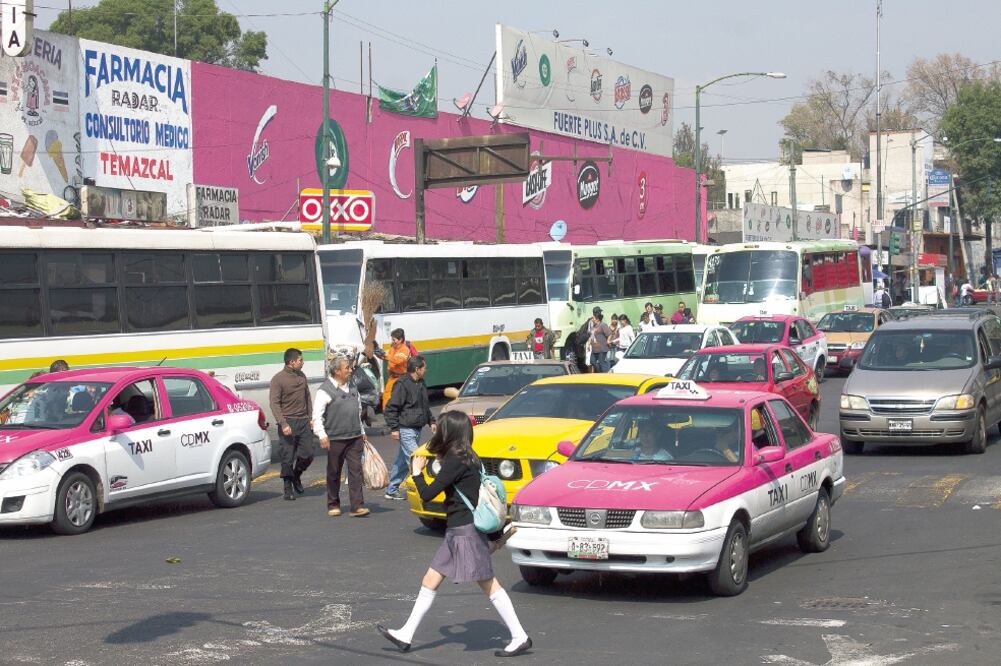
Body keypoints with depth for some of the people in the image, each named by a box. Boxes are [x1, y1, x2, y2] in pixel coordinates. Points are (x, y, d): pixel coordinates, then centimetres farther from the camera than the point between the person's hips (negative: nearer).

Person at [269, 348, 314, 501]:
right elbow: (274, 403, -11)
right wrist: (283, 424, -19)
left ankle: (296, 477, 27)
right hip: (288, 422, -6)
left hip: (303, 421, 6)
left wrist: (311, 418, 13)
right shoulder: (278, 379, -7)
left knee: (307, 454, 2)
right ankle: (288, 488, 8)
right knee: (287, 457, -2)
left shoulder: (301, 376, 13)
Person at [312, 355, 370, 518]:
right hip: (335, 439, -5)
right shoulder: (325, 390, -8)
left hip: (354, 438, 5)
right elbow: (317, 415, -12)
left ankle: (357, 506, -7)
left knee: (356, 471, -4)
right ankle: (333, 505, 20)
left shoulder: (352, 387, 14)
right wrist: (322, 435, -21)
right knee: (334, 473, 6)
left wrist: (362, 431, 26)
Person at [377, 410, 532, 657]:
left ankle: (520, 637, -1)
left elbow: (427, 494, -16)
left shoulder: (455, 461, -19)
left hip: (465, 532, -10)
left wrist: (417, 471, -2)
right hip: (457, 531, 10)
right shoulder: (468, 458, 9)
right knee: (430, 580, 13)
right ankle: (406, 635, 20)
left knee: (489, 585, -5)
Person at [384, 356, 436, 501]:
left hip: (417, 429, 9)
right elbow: (391, 408, -15)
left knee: (402, 461, 14)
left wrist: (431, 421, 21)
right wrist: (394, 428, -18)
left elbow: (425, 406, 29)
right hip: (406, 430, -9)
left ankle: (391, 490, 21)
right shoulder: (402, 384, -14)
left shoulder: (421, 384, 15)